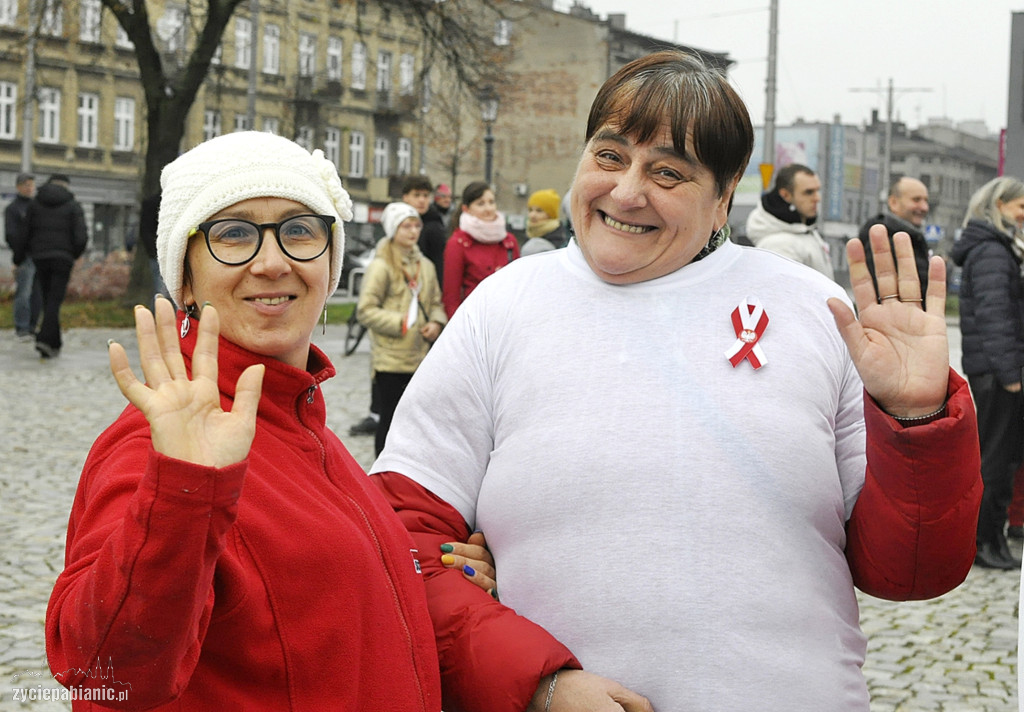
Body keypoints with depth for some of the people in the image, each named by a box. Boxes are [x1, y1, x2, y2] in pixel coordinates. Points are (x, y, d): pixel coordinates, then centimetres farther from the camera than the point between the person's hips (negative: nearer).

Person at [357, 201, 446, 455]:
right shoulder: (381, 266, -9)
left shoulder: (425, 265, 11)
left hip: (421, 356, 6)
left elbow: (436, 302, 19)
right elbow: (366, 310, -12)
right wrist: (399, 323, -19)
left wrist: (436, 322, -1)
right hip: (391, 358, -6)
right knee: (390, 418, 0)